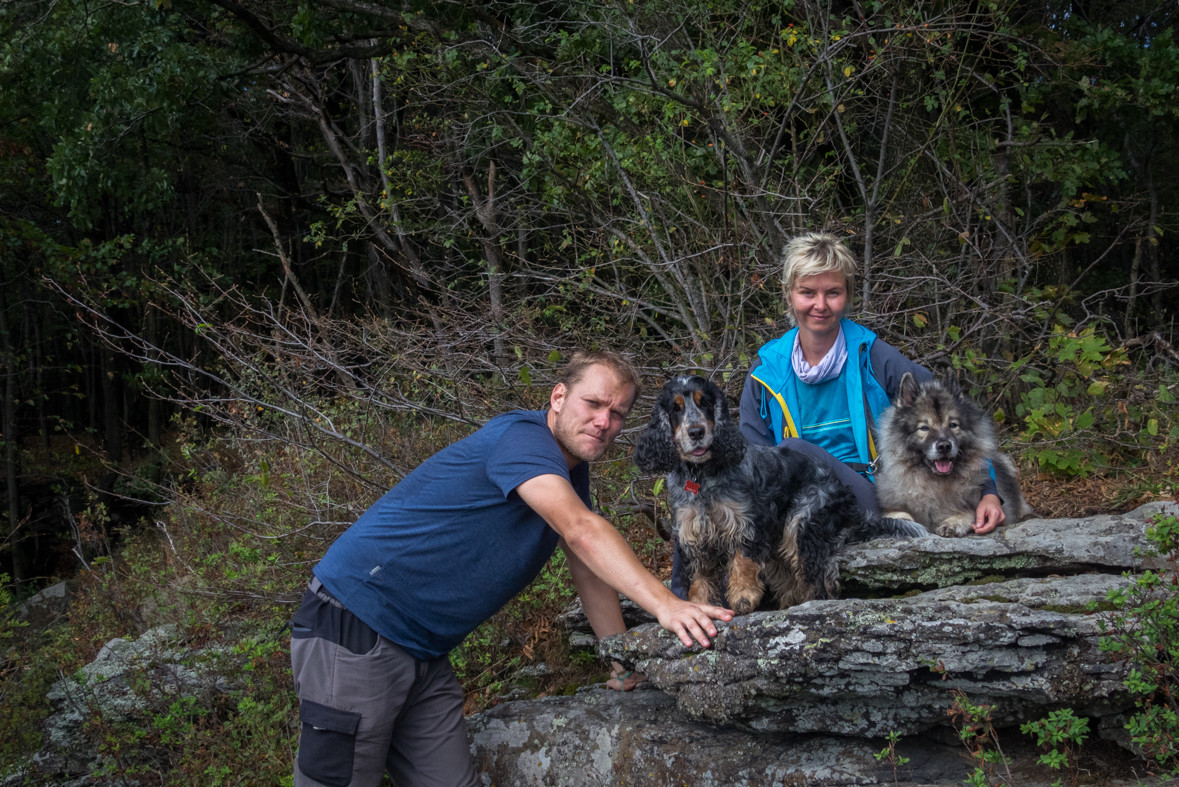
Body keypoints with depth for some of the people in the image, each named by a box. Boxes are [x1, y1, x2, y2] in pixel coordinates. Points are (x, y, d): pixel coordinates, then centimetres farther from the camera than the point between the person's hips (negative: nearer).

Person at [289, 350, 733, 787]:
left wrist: (627, 669, 17)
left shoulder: (571, 471, 14)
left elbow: (591, 571, 21)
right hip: (353, 635, -9)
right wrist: (664, 605, -38)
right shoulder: (522, 437, -16)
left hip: (422, 655, 10)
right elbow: (581, 533, -31)